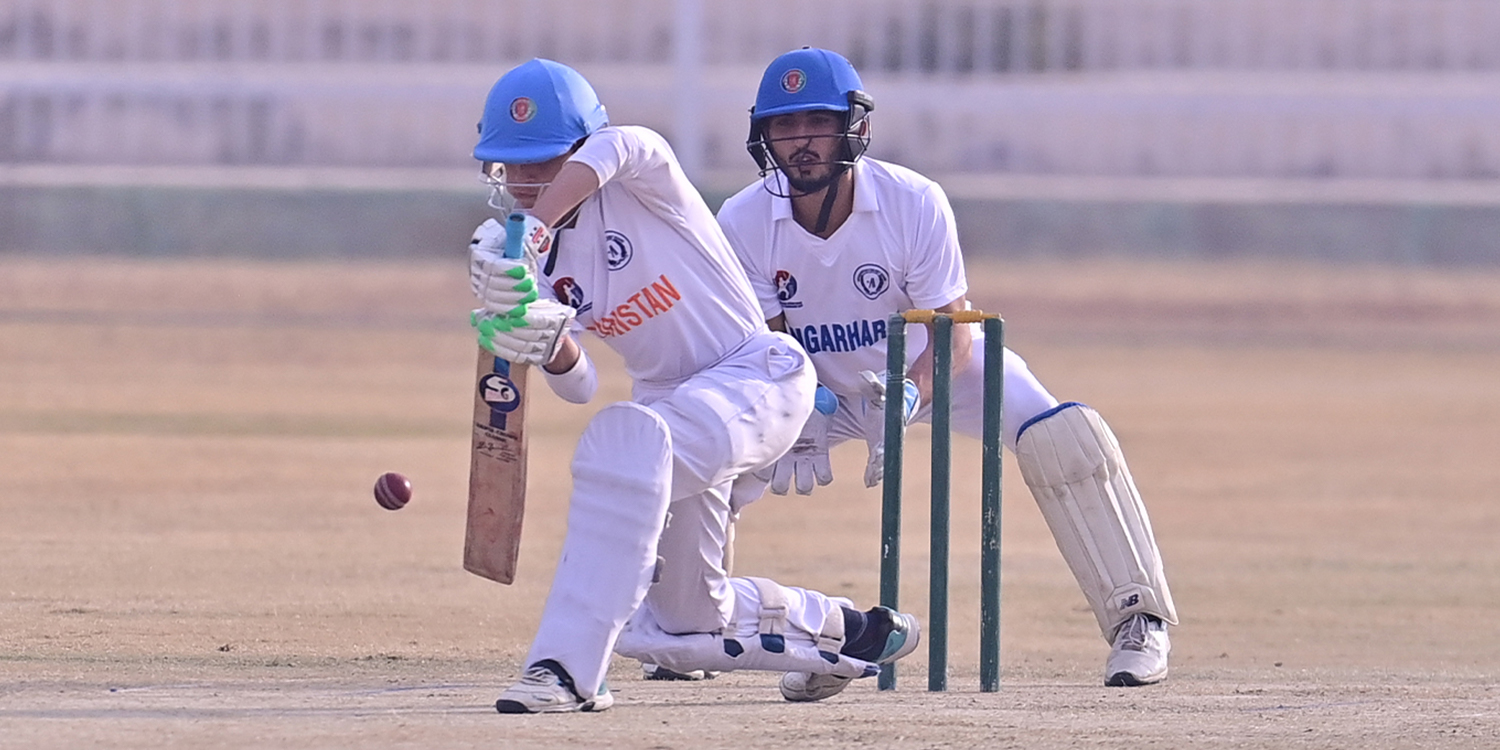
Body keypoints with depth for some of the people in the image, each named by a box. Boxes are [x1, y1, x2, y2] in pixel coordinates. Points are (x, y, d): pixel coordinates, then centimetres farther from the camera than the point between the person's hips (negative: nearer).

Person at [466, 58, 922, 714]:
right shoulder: (542, 256, 1)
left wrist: (530, 234, -57)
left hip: (759, 377, -9)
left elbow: (613, 150, -43)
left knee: (626, 439, -38)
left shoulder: (641, 179, -17)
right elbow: (577, 385, -3)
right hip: (674, 401, 9)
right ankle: (841, 633, 42)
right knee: (686, 617, 13)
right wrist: (548, 343, -27)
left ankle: (568, 668, -40)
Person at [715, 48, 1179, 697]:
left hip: (933, 362, -2)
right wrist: (801, 414, -37)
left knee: (1062, 437, -27)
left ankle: (1137, 617, -14)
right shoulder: (743, 223, -21)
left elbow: (952, 330, -24)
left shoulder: (914, 203, -27)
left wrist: (906, 401, -43)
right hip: (826, 386, 3)